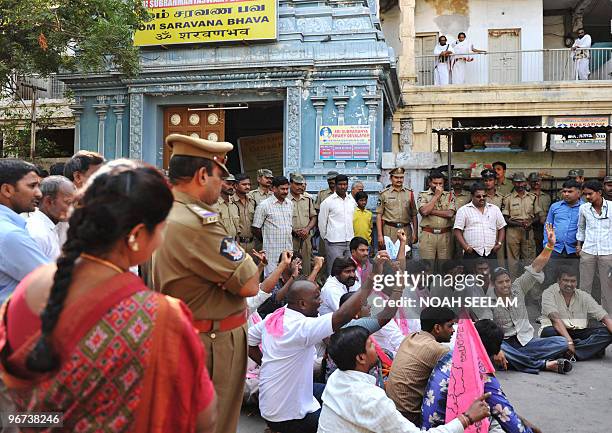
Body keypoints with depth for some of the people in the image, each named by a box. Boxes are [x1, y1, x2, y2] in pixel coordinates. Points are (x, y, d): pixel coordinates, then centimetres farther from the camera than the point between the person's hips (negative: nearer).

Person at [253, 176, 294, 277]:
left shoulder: (289, 204, 11)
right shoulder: (264, 205, -8)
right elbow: (256, 229, -4)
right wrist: (267, 241, 6)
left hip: (288, 249, 6)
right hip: (272, 251, -5)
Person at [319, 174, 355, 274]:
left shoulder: (352, 201, 10)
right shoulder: (328, 202, -5)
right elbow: (322, 222, 0)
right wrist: (325, 237, 6)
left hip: (350, 241, 5)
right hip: (334, 243, -5)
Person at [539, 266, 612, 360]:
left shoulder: (584, 296, 6)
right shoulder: (549, 293, -6)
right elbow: (555, 319, -20)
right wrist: (568, 341, -34)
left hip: (579, 333, 4)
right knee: (548, 332, -37)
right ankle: (594, 347, -25)